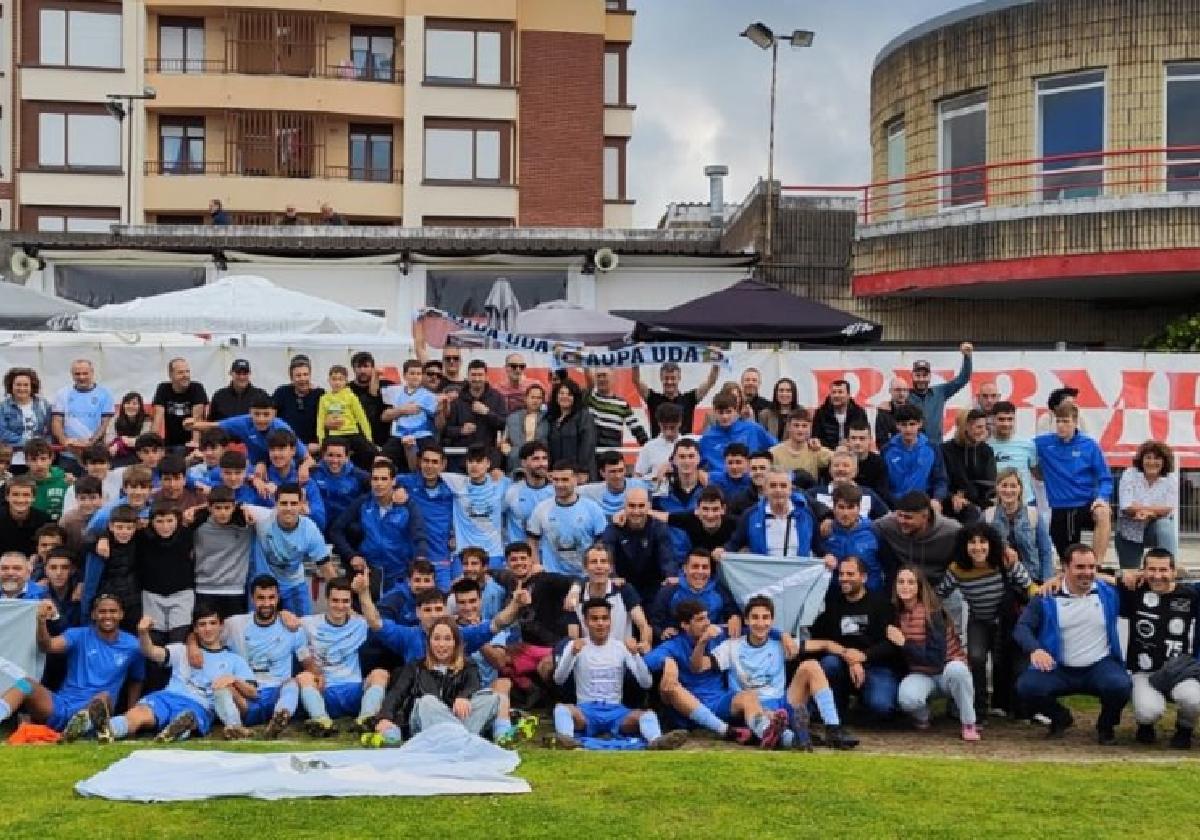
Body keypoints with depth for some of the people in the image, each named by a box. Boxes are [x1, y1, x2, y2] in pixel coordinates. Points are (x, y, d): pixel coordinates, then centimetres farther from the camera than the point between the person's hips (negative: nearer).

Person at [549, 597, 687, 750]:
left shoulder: (621, 647, 8)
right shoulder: (575, 646, 5)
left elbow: (646, 683, 1)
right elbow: (558, 680, -9)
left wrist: (635, 654, -14)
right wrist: (572, 654, -25)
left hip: (615, 710, 1)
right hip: (586, 709, -1)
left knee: (647, 714, -29)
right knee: (561, 709, -34)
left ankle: (656, 742, -59)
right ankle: (566, 740, -63)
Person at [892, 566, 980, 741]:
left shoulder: (932, 612, -19)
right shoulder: (897, 613, -4)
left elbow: (937, 657, -26)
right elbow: (900, 654, 6)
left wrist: (904, 642, -27)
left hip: (947, 672, -3)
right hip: (921, 675, 3)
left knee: (957, 668, -40)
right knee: (907, 697, -33)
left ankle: (969, 724, -19)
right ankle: (922, 716, 4)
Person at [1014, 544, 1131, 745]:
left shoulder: (1109, 593, 3)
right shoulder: (1047, 597, -2)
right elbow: (1023, 627, -7)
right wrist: (1035, 649, -28)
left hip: (1100, 666, 0)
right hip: (1059, 669, 0)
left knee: (1120, 686, -33)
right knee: (1026, 687, -25)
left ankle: (1106, 724, 5)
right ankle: (1061, 718, 11)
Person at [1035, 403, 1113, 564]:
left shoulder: (1089, 445, -2)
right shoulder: (1043, 444, 1)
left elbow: (1105, 478, -2)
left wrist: (1102, 498, -19)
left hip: (1086, 505, -2)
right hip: (1059, 510, 2)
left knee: (1103, 513, -35)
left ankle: (1098, 564, -34)